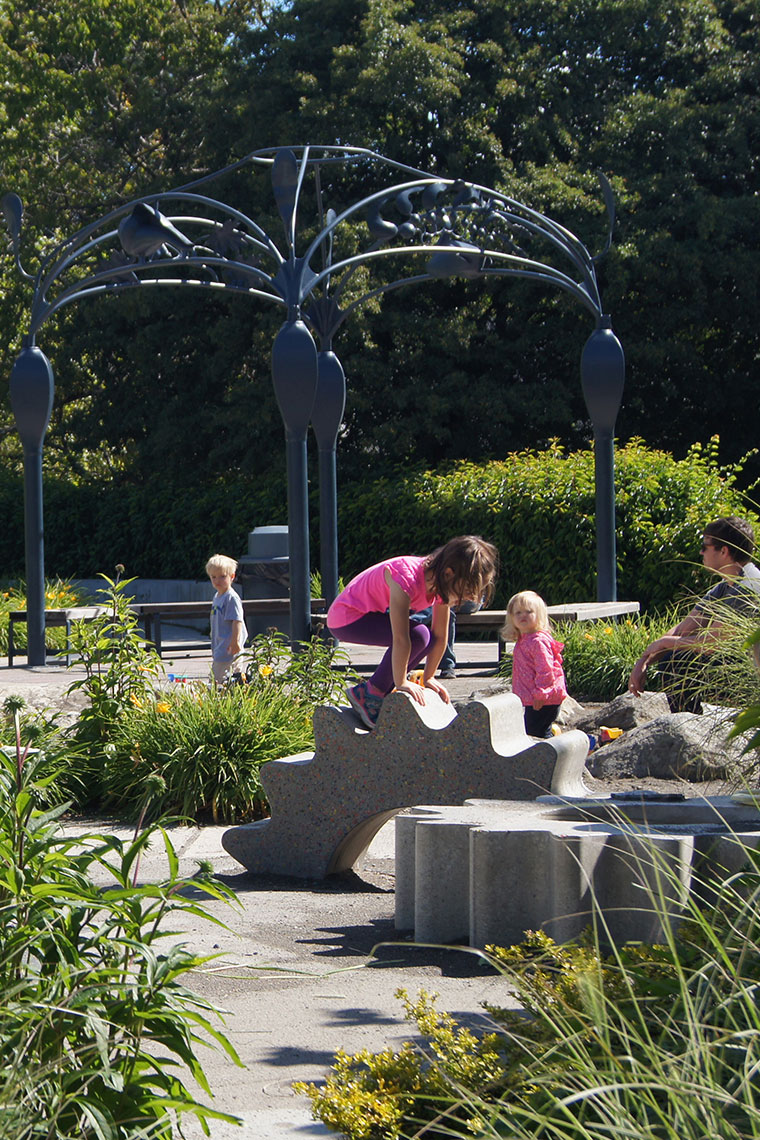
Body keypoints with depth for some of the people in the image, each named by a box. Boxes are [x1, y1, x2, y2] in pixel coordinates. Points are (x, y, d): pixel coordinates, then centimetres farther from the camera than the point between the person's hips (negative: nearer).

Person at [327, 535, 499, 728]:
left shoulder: (440, 581, -8)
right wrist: (401, 683, -26)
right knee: (417, 636, -25)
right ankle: (368, 694, -13)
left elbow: (440, 637, 1)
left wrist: (428, 678, 4)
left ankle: (376, 691, 5)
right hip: (345, 618, -9)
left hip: (372, 613, 9)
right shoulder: (406, 579, -33)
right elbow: (400, 639, -32)